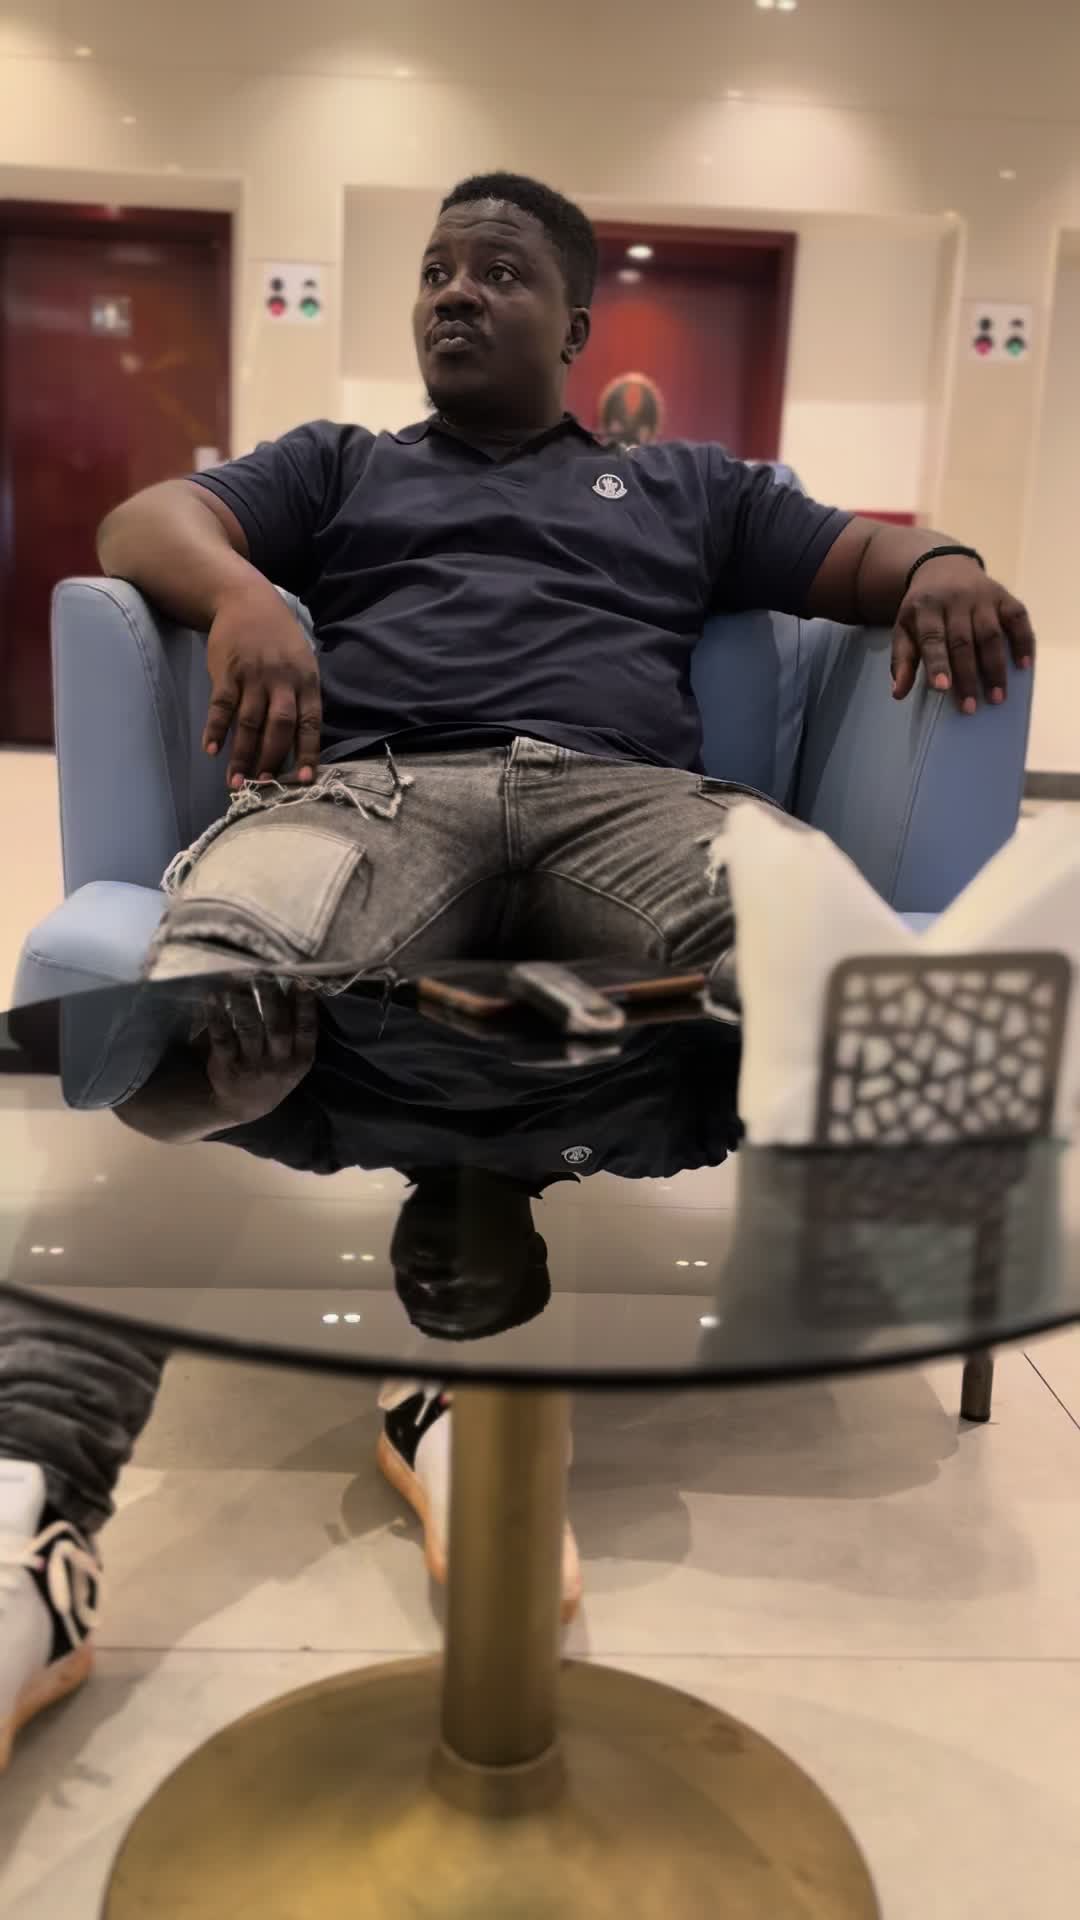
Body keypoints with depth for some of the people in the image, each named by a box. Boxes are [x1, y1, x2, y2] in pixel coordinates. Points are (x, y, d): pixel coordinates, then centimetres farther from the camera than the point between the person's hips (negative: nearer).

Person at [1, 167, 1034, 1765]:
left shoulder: (688, 483, 33)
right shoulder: (339, 462, 32)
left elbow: (874, 559, 25)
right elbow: (147, 520, 15)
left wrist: (947, 568, -2)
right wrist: (239, 592, -10)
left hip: (628, 789, 1)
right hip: (374, 784, 0)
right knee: (212, 968, -36)